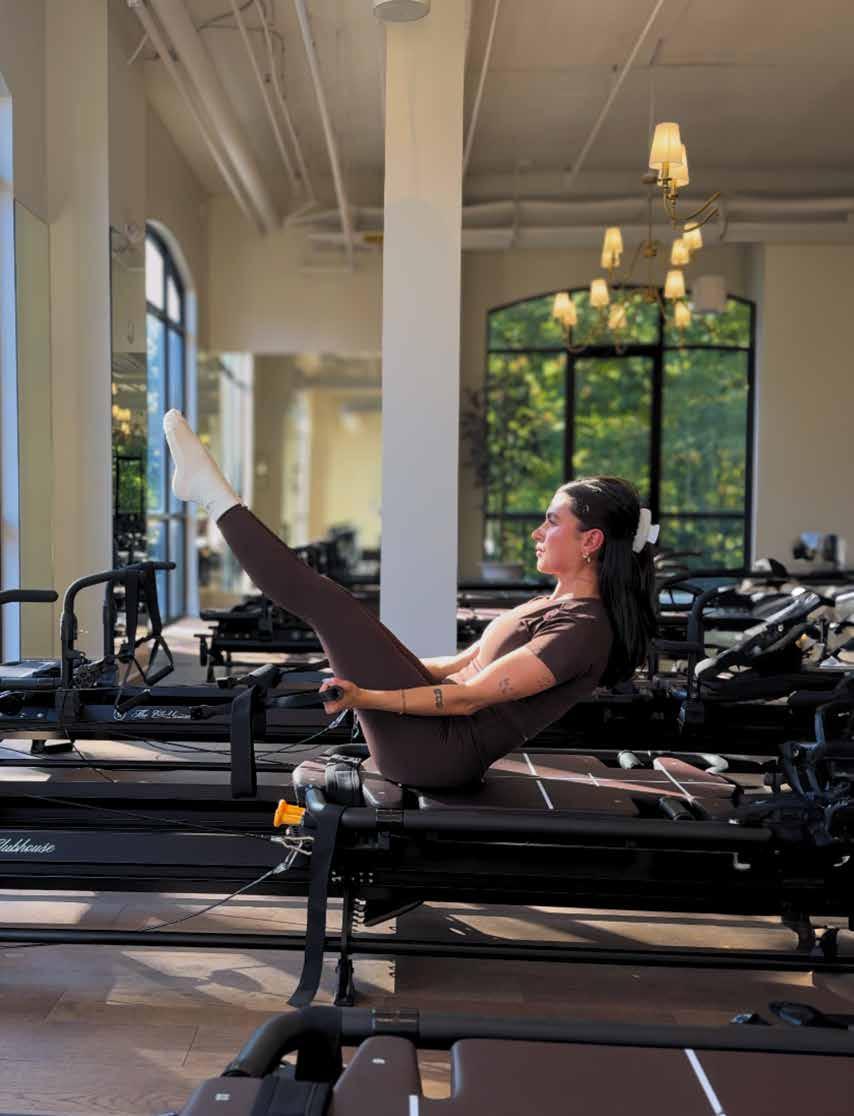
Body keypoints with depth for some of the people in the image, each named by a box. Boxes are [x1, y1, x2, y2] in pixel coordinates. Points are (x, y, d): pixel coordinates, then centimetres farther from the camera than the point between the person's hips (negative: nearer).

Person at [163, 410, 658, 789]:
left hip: (437, 751, -9)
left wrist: (367, 697, -26)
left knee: (327, 602, -10)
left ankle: (216, 495, 2)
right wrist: (362, 658, 25)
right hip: (440, 742, 9)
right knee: (331, 603, 13)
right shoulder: (552, 605, 13)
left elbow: (469, 697, -22)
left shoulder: (581, 630, -17)